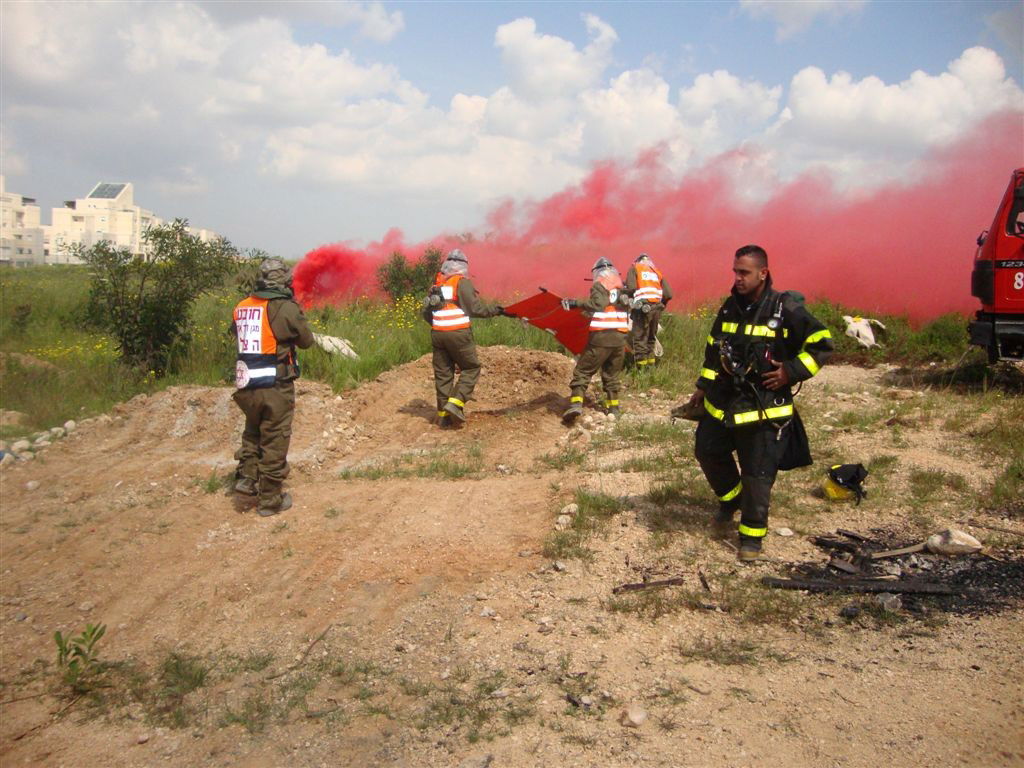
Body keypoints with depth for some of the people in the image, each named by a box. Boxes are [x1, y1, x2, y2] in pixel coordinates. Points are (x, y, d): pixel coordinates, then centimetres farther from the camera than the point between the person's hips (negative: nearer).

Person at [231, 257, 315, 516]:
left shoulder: (241, 307, 2)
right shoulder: (284, 308, -14)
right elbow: (306, 341, -4)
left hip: (246, 385, 5)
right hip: (276, 387, -5)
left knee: (253, 432, 28)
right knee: (274, 442, 6)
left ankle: (246, 476, 23)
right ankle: (270, 500, 14)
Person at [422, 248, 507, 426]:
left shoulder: (437, 284, 14)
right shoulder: (462, 283, -4)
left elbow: (426, 312, 16)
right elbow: (475, 308, -9)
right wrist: (496, 309, 3)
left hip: (437, 333, 6)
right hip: (458, 334, -6)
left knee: (443, 373, 11)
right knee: (471, 368, 7)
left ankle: (443, 413, 12)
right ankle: (456, 403, -7)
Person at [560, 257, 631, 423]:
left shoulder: (599, 286, -2)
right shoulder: (622, 288, 16)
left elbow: (596, 304, -17)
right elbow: (629, 309, 14)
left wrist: (575, 303, -14)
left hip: (602, 336, -5)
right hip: (620, 337, 5)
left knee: (583, 370, -2)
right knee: (612, 374, 19)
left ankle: (576, 403, -17)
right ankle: (613, 407, 21)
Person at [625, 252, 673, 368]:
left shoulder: (634, 268, 11)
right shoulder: (657, 272, 23)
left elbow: (631, 288, -7)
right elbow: (668, 294, 12)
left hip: (642, 307, -5)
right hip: (657, 308, 5)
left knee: (639, 339, -4)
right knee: (651, 339, 17)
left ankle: (641, 369, -8)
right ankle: (651, 366, 19)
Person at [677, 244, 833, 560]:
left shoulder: (787, 310, -13)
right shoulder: (730, 307, 5)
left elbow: (822, 345, -8)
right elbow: (714, 350, 16)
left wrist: (791, 371, -16)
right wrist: (702, 388, 16)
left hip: (764, 407, -6)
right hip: (722, 401, 6)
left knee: (757, 475, 0)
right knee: (708, 452, 14)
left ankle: (751, 535, 16)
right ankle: (731, 499, 40)